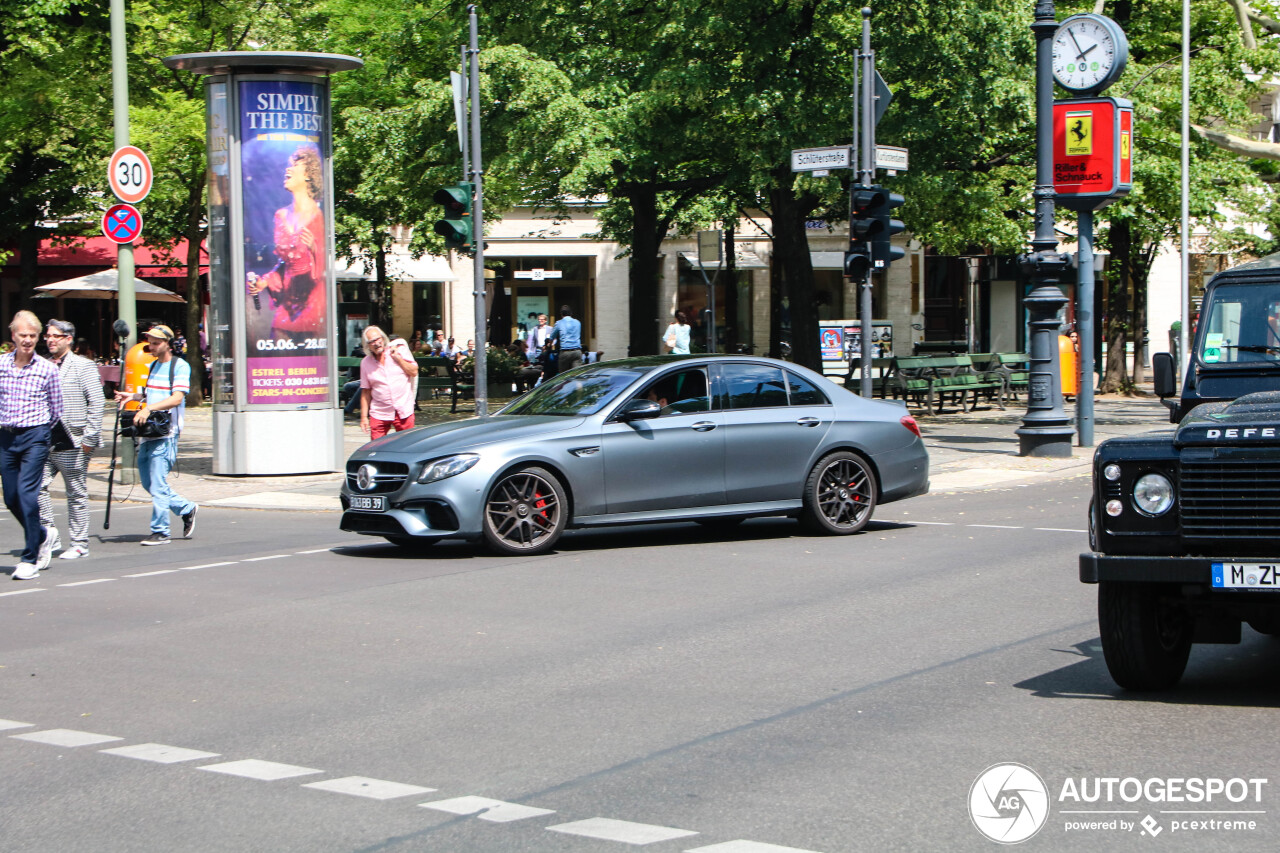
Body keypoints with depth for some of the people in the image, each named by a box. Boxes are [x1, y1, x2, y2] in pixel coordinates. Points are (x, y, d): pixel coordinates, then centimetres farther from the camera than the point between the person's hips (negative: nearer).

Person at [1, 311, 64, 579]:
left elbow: (56, 409, 7)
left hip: (35, 436, -4)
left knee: (27, 493, -13)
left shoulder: (47, 368, -2)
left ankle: (30, 559, -7)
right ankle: (42, 536, 33)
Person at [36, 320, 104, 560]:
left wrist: (89, 438, -12)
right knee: (37, 485, -6)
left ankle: (79, 544, 10)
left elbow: (96, 404, -6)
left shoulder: (83, 366, -1)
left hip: (73, 441, -5)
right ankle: (50, 537, 5)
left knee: (76, 494, 2)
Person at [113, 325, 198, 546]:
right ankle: (186, 509, 26)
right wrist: (133, 395, 10)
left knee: (157, 483, -8)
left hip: (165, 432, -8)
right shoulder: (152, 366, 18)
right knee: (148, 482, 12)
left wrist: (149, 408, -28)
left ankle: (160, 532, -2)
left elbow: (177, 398, -18)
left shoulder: (180, 366, -7)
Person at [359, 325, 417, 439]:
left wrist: (398, 358, -9)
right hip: (379, 414, 1)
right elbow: (365, 391, 8)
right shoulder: (366, 363, 6)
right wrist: (364, 417, 4)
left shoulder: (400, 350, 3)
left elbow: (414, 372, 0)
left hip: (404, 411, -1)